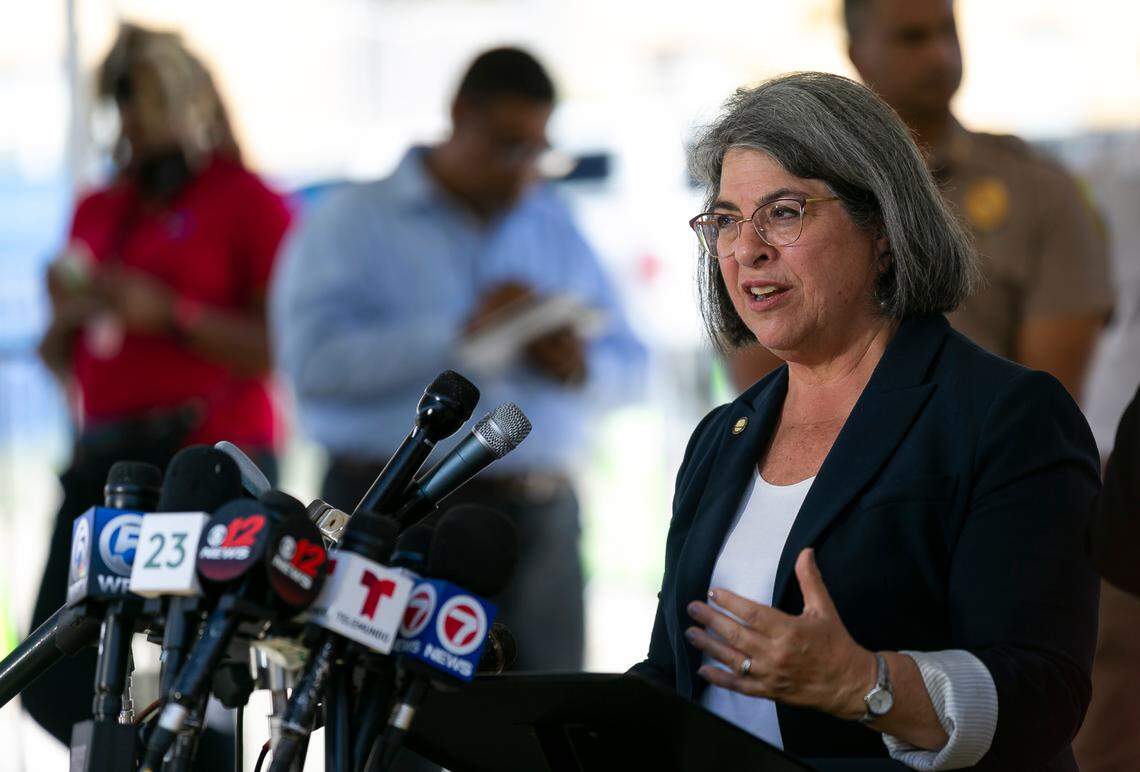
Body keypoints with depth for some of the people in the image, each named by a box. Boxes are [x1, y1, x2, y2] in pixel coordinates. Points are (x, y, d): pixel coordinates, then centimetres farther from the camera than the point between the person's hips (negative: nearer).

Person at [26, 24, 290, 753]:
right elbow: (60, 361, 22)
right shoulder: (97, 212, 17)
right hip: (107, 460, 6)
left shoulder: (250, 202, 0)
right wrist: (67, 315, 1)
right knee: (55, 686, 1)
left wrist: (167, 314, -16)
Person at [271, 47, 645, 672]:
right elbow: (313, 359, -12)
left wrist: (582, 368, -5)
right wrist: (459, 338, -17)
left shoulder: (554, 228, 19)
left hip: (537, 523, 4)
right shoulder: (352, 223, 4)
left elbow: (626, 357, 19)